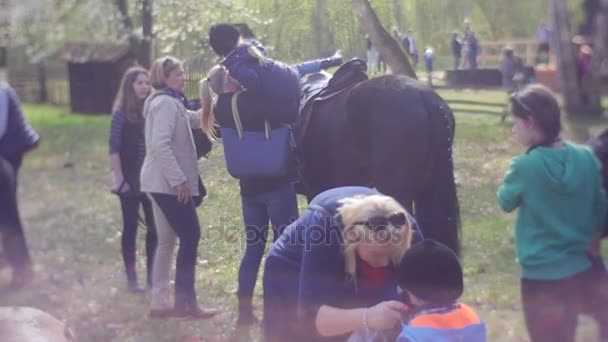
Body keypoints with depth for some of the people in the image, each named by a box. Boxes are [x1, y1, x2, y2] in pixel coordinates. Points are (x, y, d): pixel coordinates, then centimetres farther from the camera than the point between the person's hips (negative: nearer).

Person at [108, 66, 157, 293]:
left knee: (154, 227, 3)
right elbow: (114, 148, -8)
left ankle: (152, 274, 12)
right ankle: (131, 277, 8)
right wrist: (119, 179, -13)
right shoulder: (121, 113, -5)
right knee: (131, 227, 3)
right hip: (131, 180, -4)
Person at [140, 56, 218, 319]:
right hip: (169, 182, -11)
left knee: (166, 241, 11)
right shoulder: (166, 103, -14)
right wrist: (179, 179, -24)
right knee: (190, 236, -7)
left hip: (161, 181, 11)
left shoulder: (168, 103, 18)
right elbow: (160, 145, -25)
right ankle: (185, 302, -5)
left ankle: (159, 303, 13)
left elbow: (192, 120, 30)